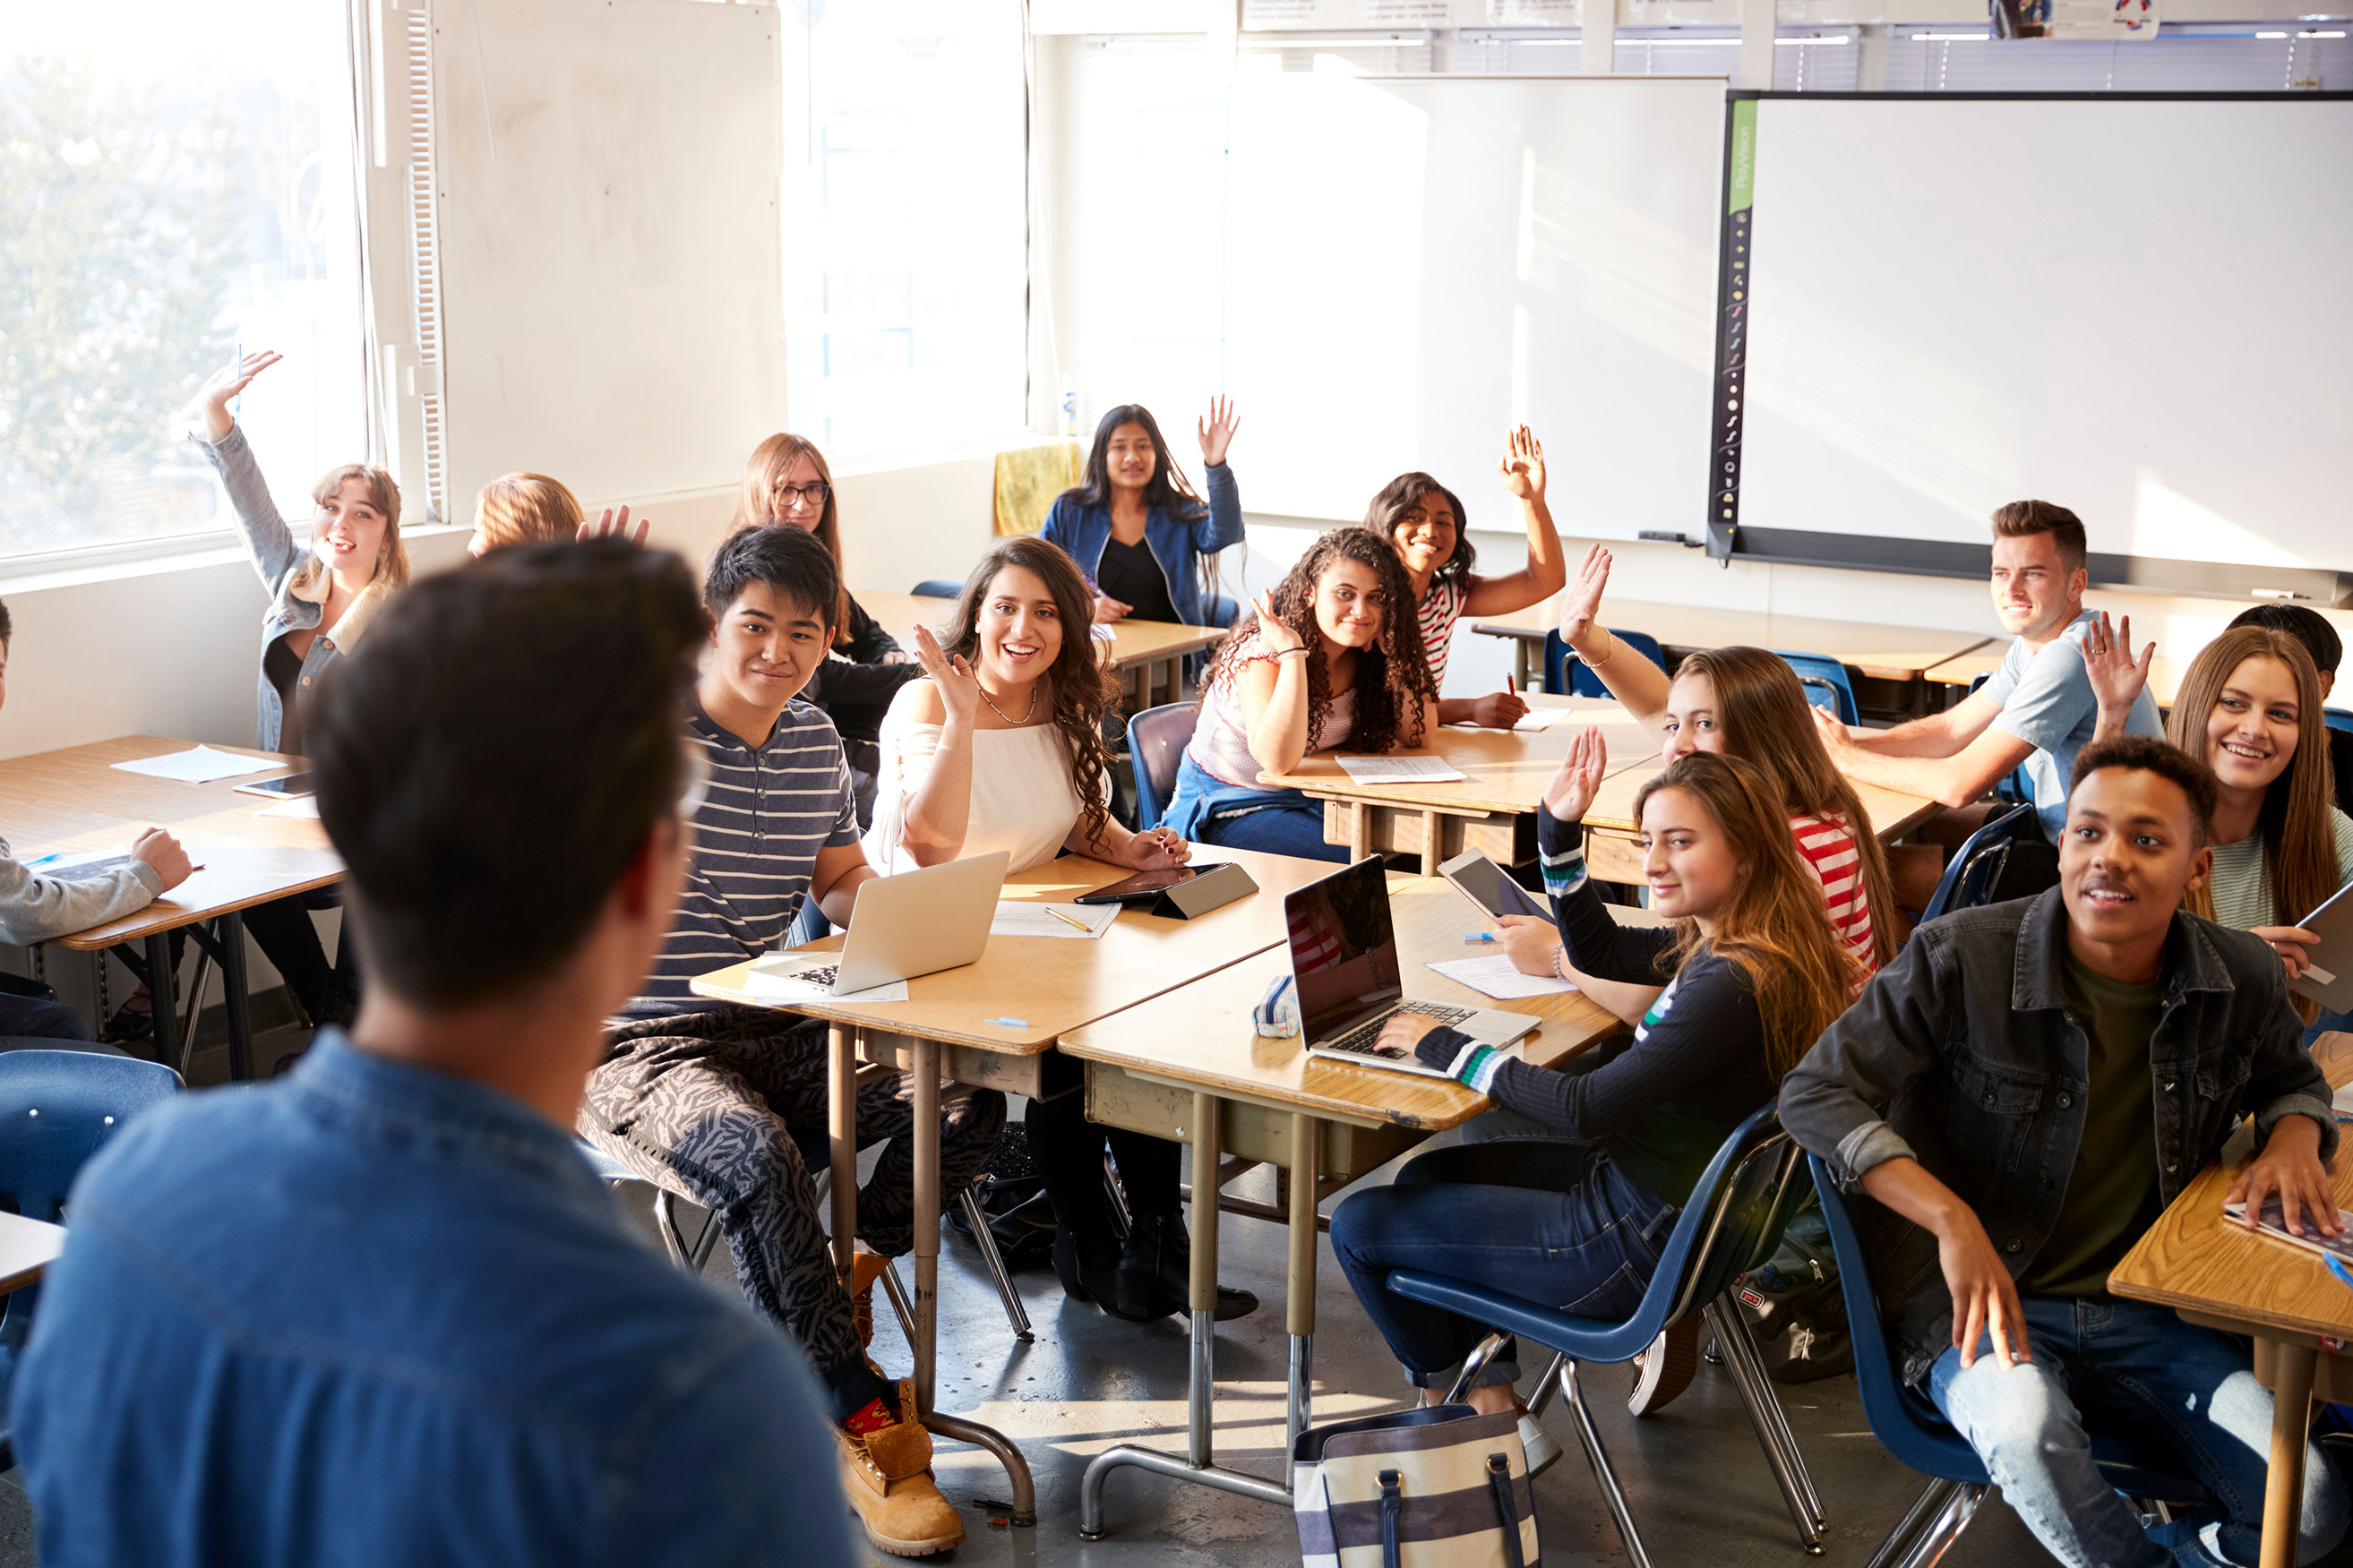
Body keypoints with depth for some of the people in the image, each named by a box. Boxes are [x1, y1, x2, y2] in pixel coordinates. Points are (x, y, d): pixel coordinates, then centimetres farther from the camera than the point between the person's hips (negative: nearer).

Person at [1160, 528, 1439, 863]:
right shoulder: (1263, 652, -22)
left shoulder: (1363, 658, -2)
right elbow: (1278, 759, -35)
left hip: (1311, 798, 7)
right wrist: (1292, 652, -35)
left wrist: (1396, 653, -15)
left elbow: (1420, 737, -5)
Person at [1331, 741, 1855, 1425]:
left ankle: (1447, 1400, 28)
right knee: (1429, 1176, 25)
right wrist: (1560, 832, 7)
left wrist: (1453, 1052, -16)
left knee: (1360, 1226, 2)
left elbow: (1588, 1108, -28)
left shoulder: (1733, 984, -29)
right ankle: (1492, 1400, 23)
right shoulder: (1720, 940, 0)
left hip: (1636, 1245, -10)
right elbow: (1601, 951, 19)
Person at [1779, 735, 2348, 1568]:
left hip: (2152, 1312, 4)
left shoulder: (2244, 980, 2)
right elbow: (1814, 1094, -10)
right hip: (1981, 1306, -3)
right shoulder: (1960, 959, -12)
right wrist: (1953, 1220, -21)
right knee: (2028, 1427, -37)